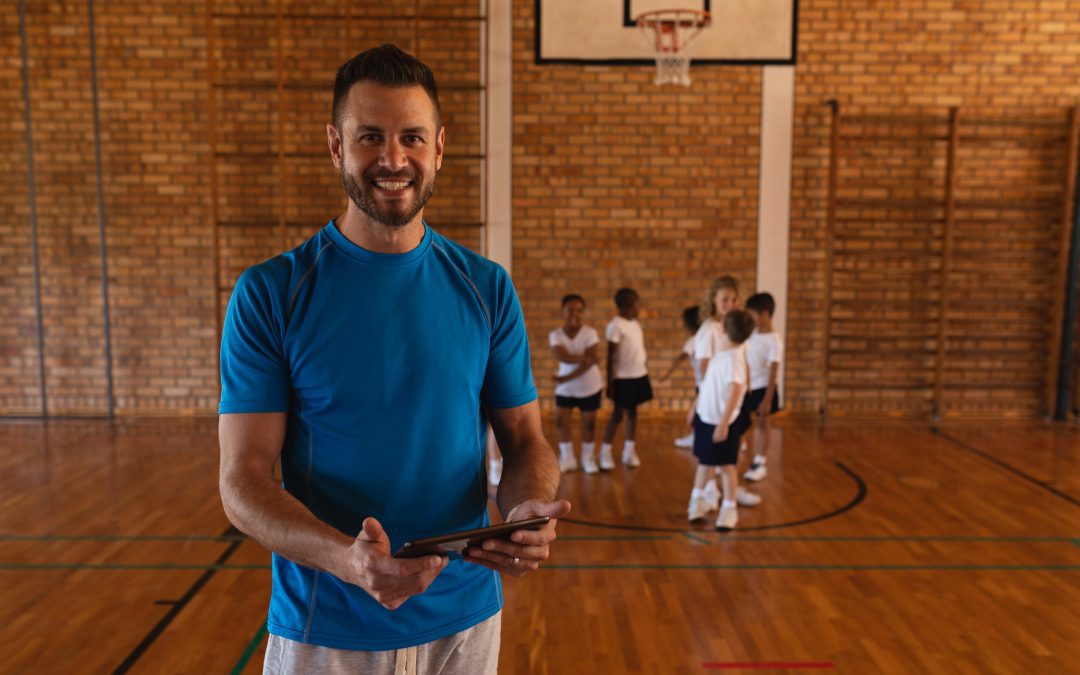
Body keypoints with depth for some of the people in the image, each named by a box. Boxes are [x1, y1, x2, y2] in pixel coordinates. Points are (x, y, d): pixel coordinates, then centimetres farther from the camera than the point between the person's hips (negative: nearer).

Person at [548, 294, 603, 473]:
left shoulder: (590, 333, -15)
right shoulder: (555, 334, -9)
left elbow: (589, 363, -21)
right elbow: (562, 357, -25)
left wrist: (566, 378, -27)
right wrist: (583, 357, -40)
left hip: (589, 386, -2)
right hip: (565, 388, 2)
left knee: (589, 422, 6)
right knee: (561, 421, 3)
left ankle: (588, 458, 25)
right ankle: (568, 458, 20)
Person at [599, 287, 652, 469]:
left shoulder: (635, 323, 8)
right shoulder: (615, 326, -16)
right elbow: (610, 356, -15)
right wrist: (610, 382, -14)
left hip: (639, 375, 7)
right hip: (623, 378, -7)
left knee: (632, 412, 12)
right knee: (618, 414, 0)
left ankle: (629, 450, 22)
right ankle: (605, 451, 13)